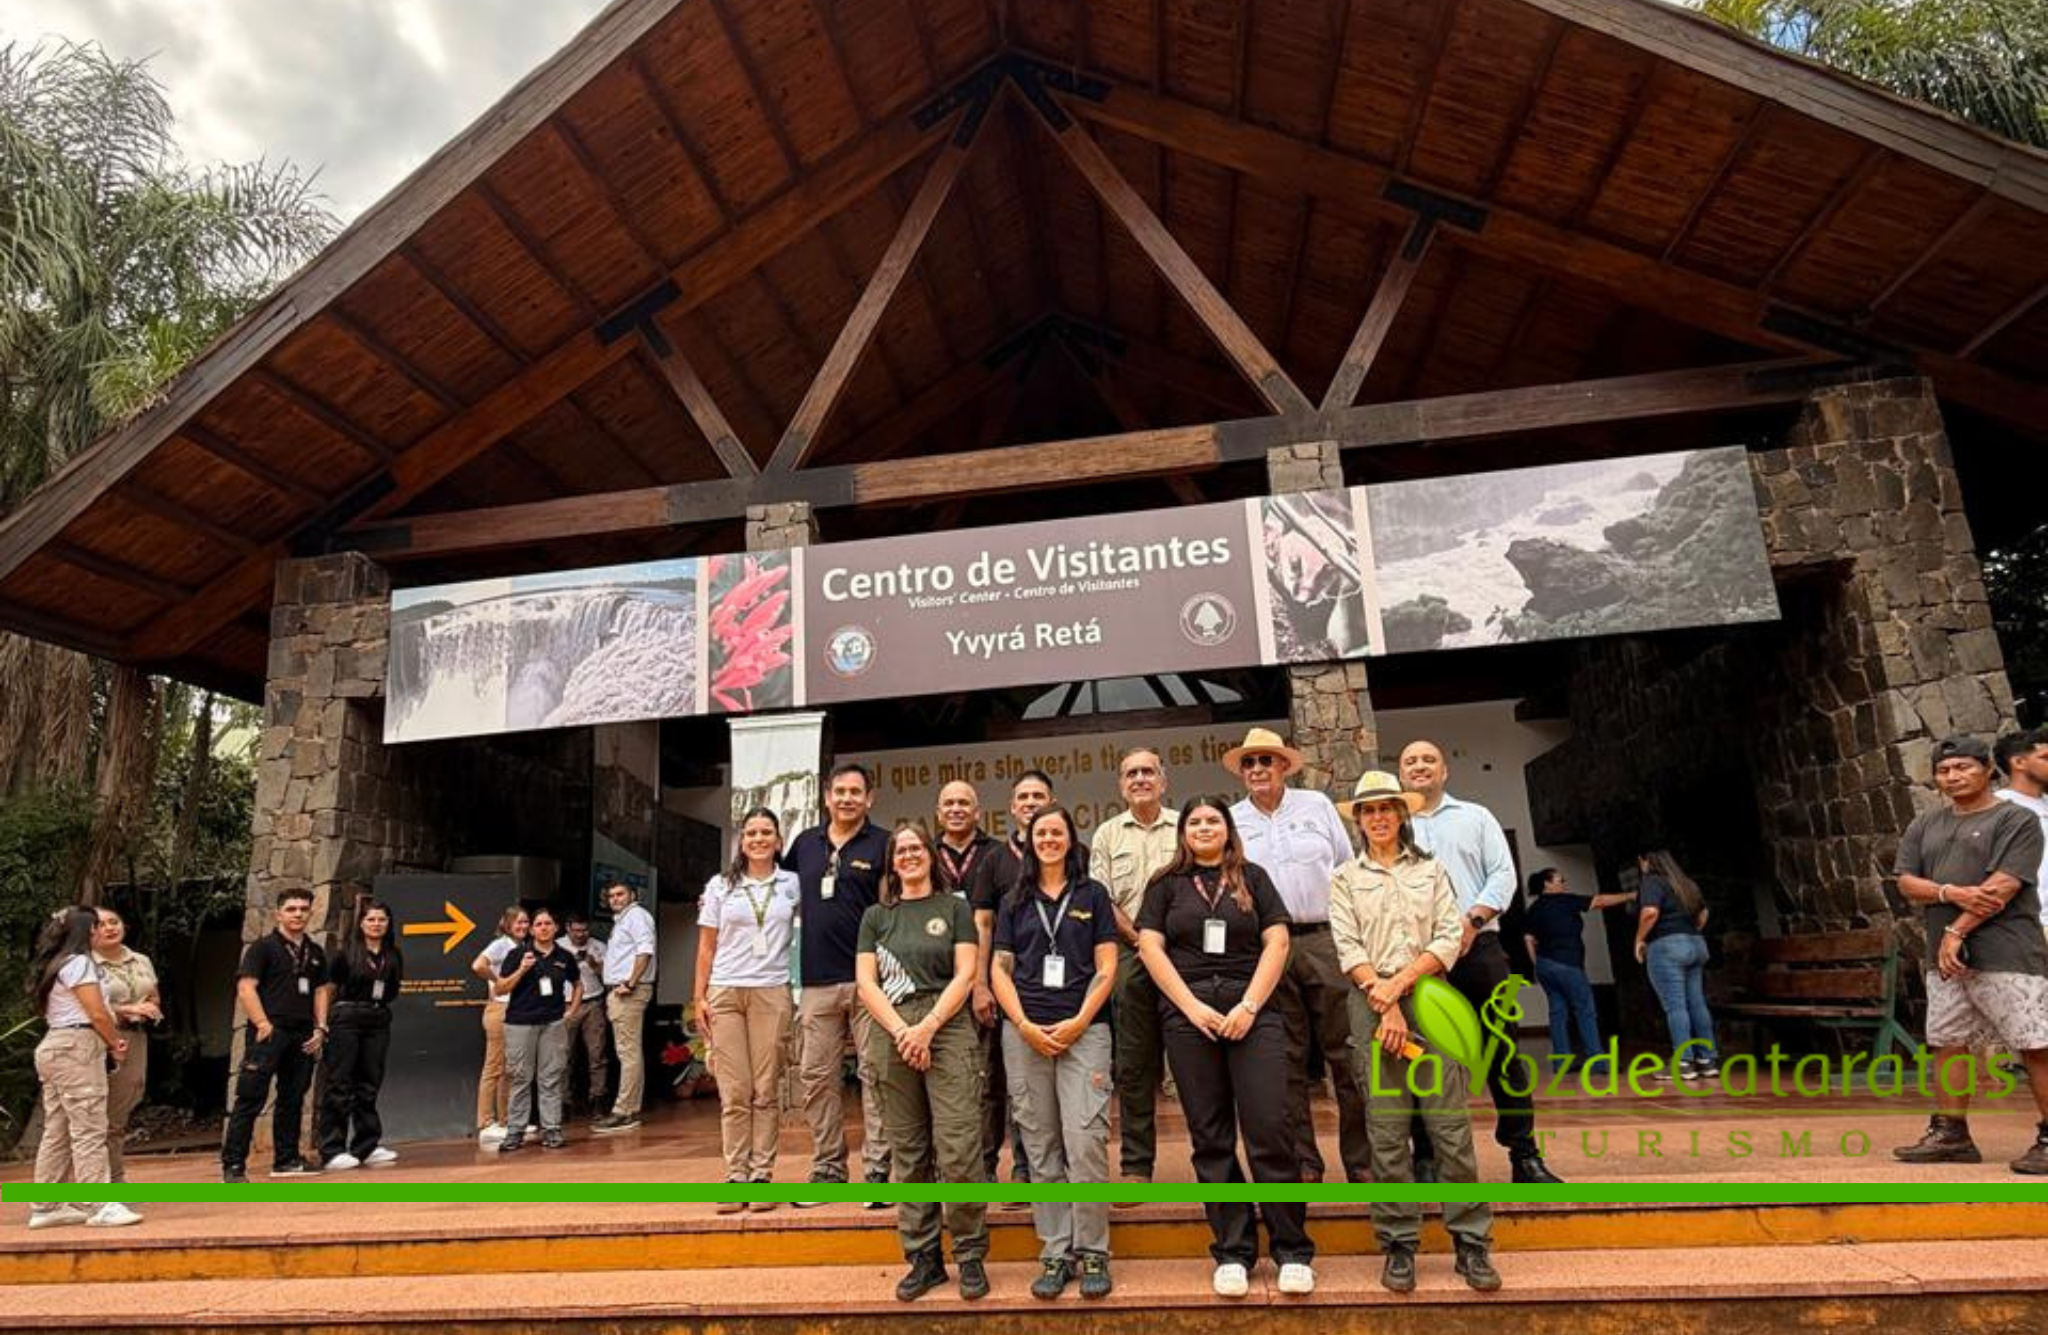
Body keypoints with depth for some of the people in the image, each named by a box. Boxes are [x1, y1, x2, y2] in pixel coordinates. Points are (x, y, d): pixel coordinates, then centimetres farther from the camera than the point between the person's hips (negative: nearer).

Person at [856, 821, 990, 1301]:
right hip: (892, 1036, 3)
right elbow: (865, 982, 6)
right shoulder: (876, 915, 15)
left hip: (948, 1030, -2)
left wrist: (927, 1026, -10)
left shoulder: (955, 908, 9)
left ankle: (970, 1255, 6)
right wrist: (902, 1031, -7)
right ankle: (923, 1258, 16)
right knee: (908, 1152, 6)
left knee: (958, 1150, -8)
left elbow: (966, 973, 0)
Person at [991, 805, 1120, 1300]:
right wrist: (1025, 1026, -5)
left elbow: (1106, 967, 3)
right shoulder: (1015, 902, 13)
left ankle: (1093, 1252, 5)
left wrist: (1079, 1023, -8)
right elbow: (1000, 970, 9)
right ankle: (1055, 1254, 15)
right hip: (1025, 1033, 2)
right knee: (1041, 1148, 5)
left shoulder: (1092, 894, 8)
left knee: (1086, 1143, -10)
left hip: (1083, 1030, -2)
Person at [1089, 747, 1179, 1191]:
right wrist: (1139, 939, -7)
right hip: (1131, 955, 1)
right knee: (1134, 1063, 5)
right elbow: (1103, 901, 4)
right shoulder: (1107, 834, 10)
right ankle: (1136, 1165, 14)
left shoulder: (1185, 827, 7)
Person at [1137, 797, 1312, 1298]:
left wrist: (1250, 1005, -8)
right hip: (1188, 1016, 1)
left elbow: (1277, 942, 4)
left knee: (1270, 1128, -7)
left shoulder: (1253, 878, 11)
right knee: (1211, 1137, 4)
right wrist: (1191, 1005, -8)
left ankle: (1293, 1251, 5)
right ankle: (1232, 1252, 13)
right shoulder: (1166, 884, 11)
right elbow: (1150, 946, 3)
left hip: (1251, 1011, 0)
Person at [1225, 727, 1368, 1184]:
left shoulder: (1317, 805, 9)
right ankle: (1302, 1161, 15)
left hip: (1325, 939, 0)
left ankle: (1361, 1159, 10)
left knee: (1346, 1051, 0)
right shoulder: (1230, 821, 9)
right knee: (1286, 1059, 6)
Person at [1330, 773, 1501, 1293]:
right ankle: (1399, 1244, 8)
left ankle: (1471, 1241, 8)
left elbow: (1449, 938, 2)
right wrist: (1386, 1007, -10)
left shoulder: (1430, 870, 12)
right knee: (1387, 1129, -1)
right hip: (1372, 1003, 0)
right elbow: (1348, 948, 0)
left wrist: (1400, 983, -9)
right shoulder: (1346, 878, 10)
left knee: (1451, 1123, -2)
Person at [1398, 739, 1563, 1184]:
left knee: (1503, 1051, 2)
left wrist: (1473, 920, -10)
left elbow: (1503, 873, 4)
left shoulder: (1475, 817, 15)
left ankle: (1524, 1154, 12)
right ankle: (1426, 1158, 11)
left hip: (1478, 947, 1)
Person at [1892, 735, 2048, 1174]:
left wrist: (1957, 930, -15)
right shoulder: (1925, 825, 16)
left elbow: (2005, 884, -13)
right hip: (1943, 955, 6)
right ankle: (1951, 1133, 16)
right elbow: (1907, 881, 8)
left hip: (2005, 953, -6)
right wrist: (1951, 893, -12)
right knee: (1948, 1042, 9)